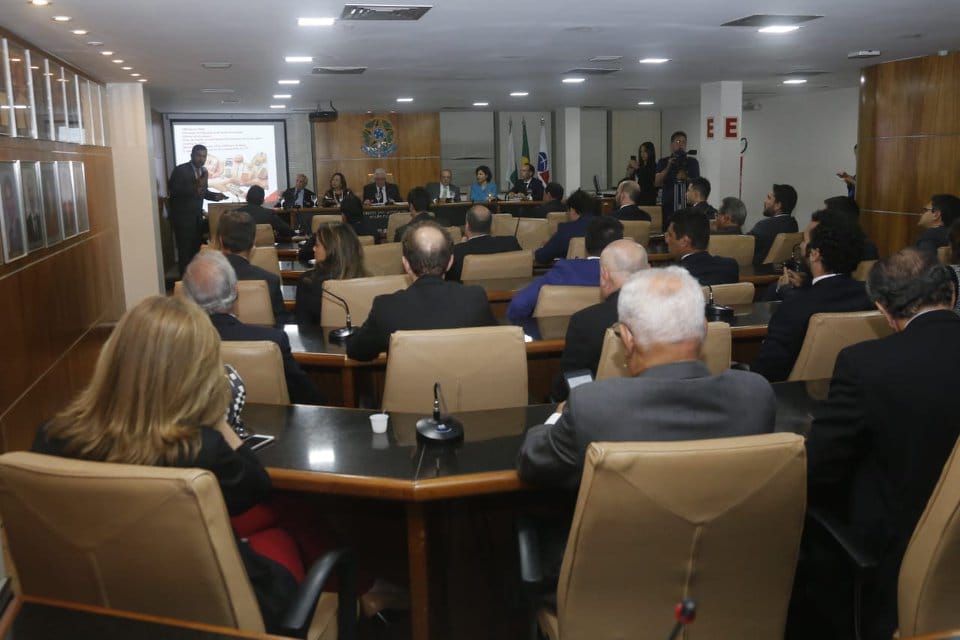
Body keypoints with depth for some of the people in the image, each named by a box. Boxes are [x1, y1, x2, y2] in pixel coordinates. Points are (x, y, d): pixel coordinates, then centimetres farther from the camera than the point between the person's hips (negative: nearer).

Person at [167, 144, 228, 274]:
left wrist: (216, 196, 2)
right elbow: (173, 190, -19)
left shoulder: (203, 171, 10)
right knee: (185, 249, -5)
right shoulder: (180, 170, -11)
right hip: (182, 215, -6)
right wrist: (194, 187, -27)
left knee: (196, 248, 4)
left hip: (197, 215, 6)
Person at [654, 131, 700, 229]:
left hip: (688, 204, 0)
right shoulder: (663, 162, 10)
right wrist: (668, 167, -12)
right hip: (668, 205, 0)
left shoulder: (692, 162, 11)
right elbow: (657, 183, -1)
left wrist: (686, 178, -11)